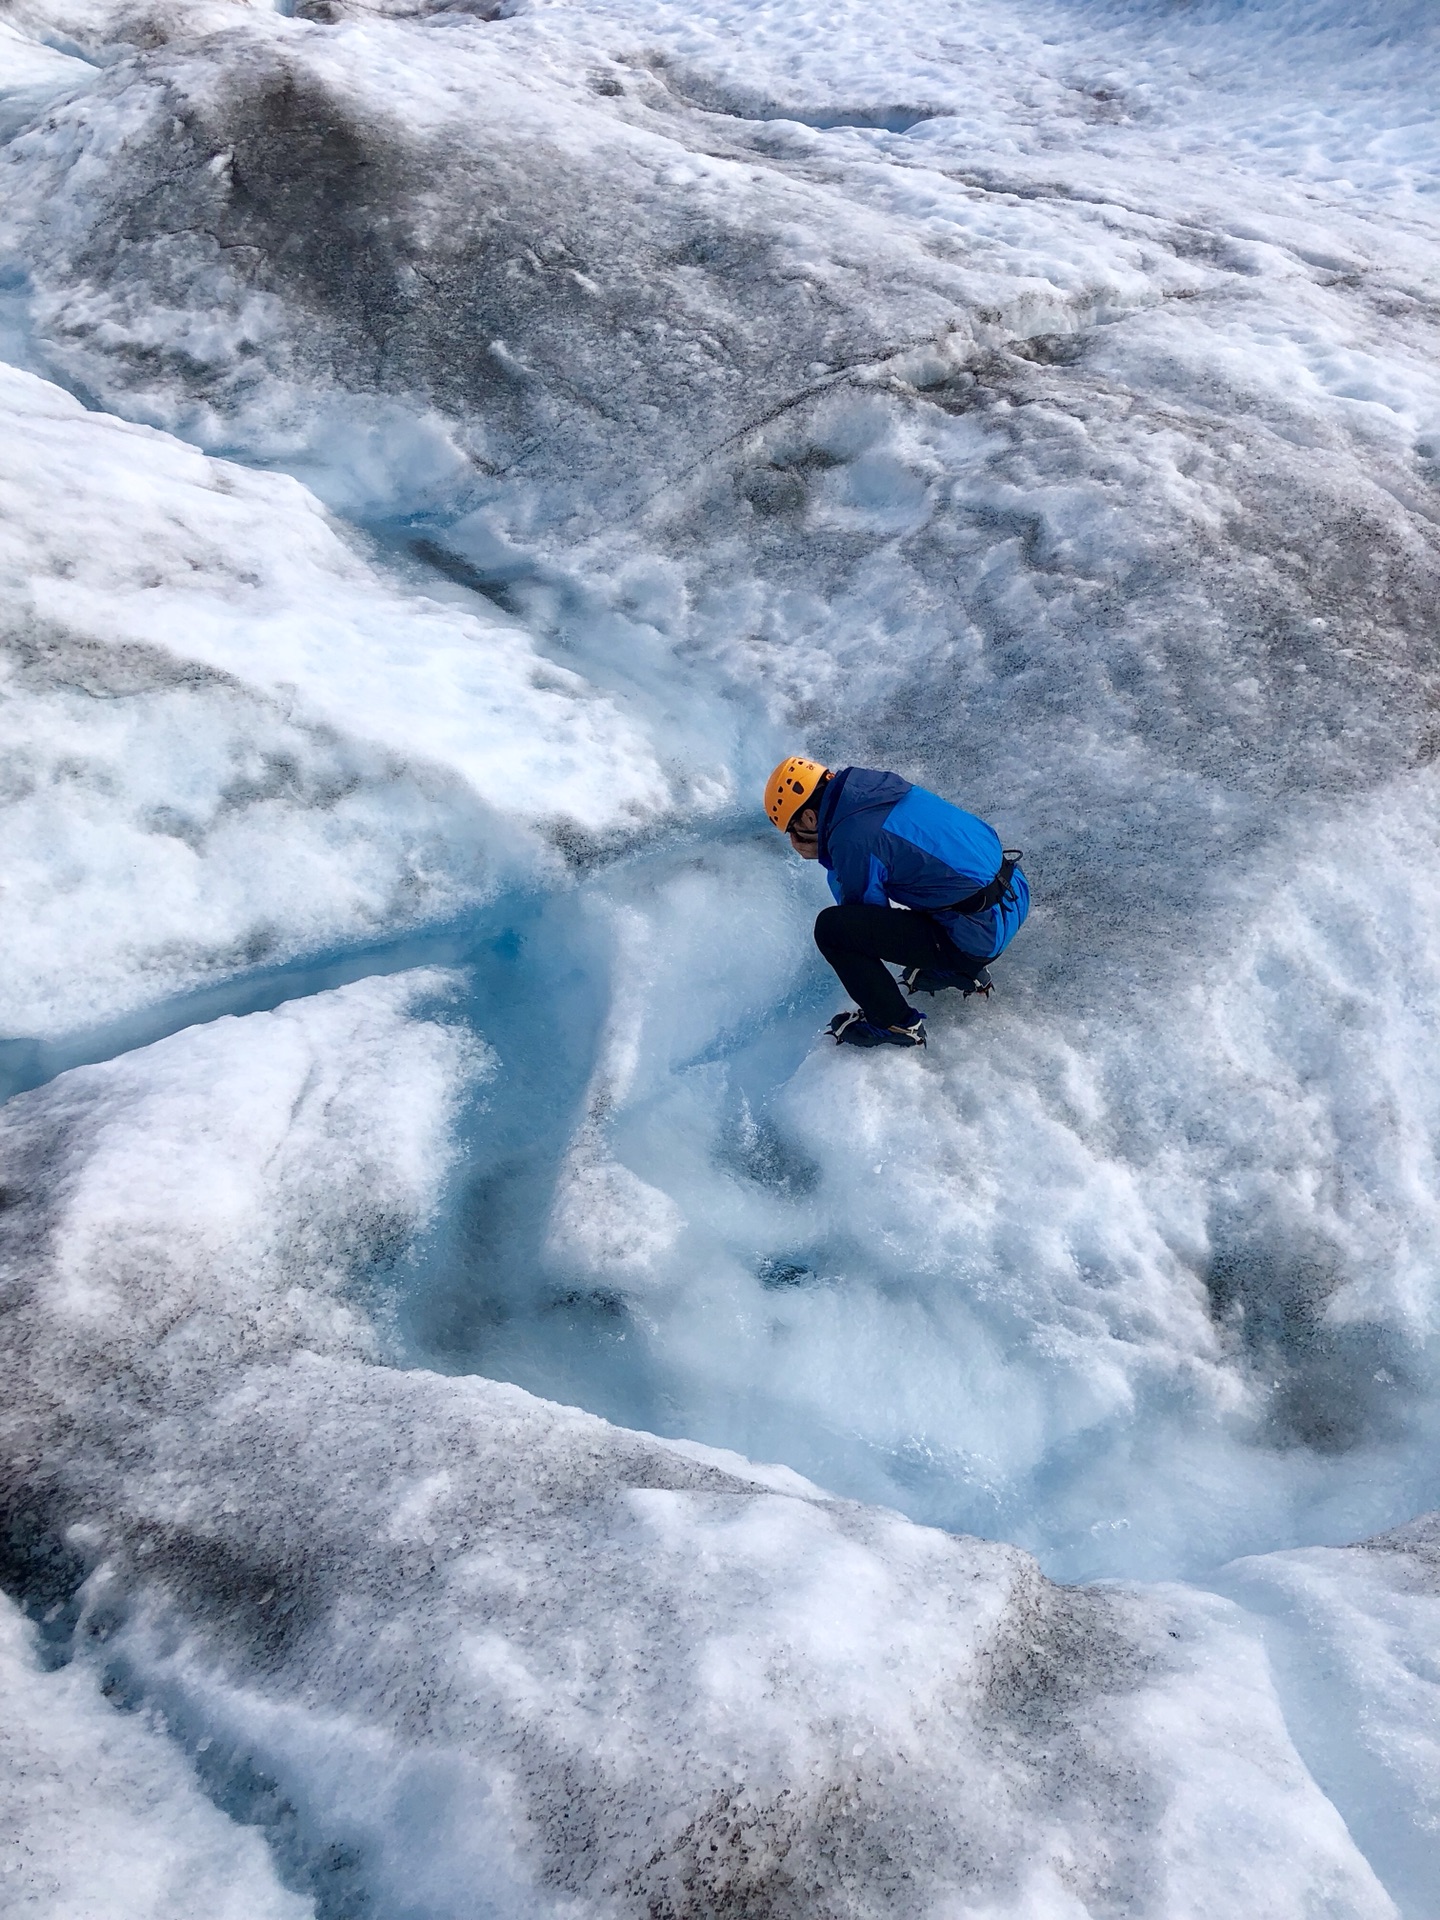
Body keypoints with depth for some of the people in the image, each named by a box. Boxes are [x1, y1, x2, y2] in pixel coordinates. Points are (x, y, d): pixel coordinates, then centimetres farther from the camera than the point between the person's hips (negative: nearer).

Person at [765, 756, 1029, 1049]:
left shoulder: (852, 839, -18)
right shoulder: (876, 786, 7)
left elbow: (869, 920, -4)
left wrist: (826, 857, 3)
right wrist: (824, 852, 8)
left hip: (983, 935, -9)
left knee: (831, 927, -14)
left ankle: (895, 1024, 3)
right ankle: (964, 973, 31)